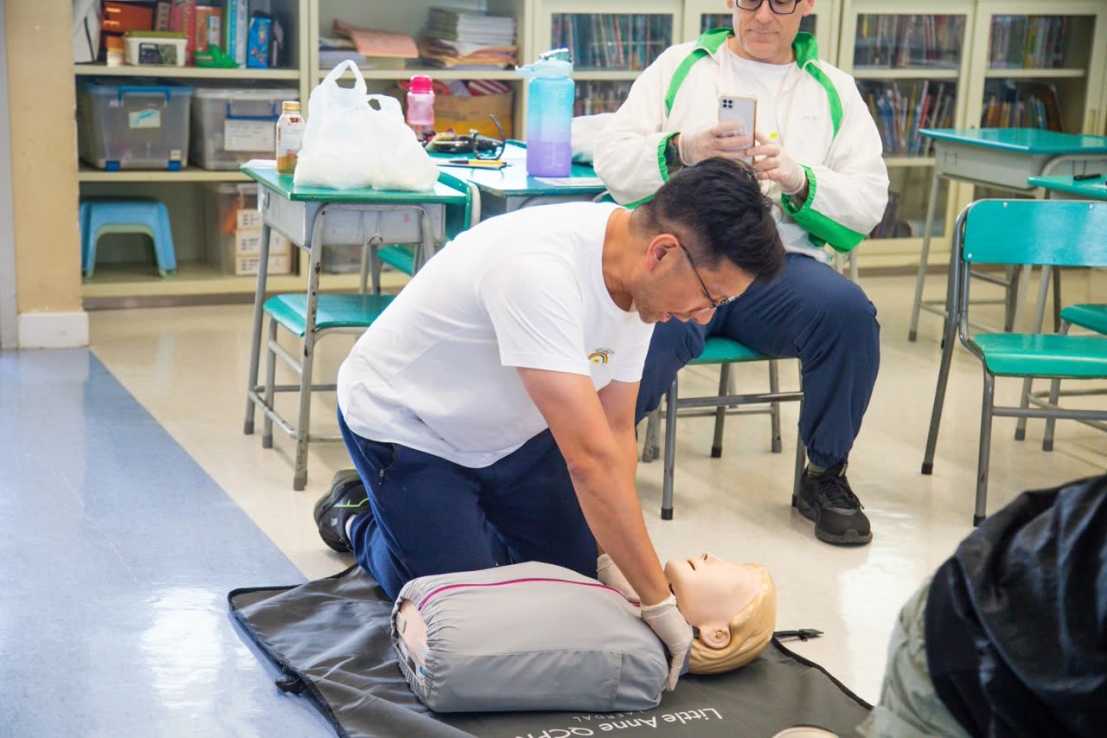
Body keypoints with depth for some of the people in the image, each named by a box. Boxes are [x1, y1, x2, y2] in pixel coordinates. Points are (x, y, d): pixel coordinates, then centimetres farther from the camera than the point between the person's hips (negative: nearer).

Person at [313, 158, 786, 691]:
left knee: (578, 571, 6)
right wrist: (660, 604, -35)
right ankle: (357, 522, 18)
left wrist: (614, 563, -16)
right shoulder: (538, 268, -41)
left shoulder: (643, 280, -14)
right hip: (404, 424, -7)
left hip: (508, 430, 7)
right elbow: (592, 458, -41)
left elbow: (616, 431, -7)